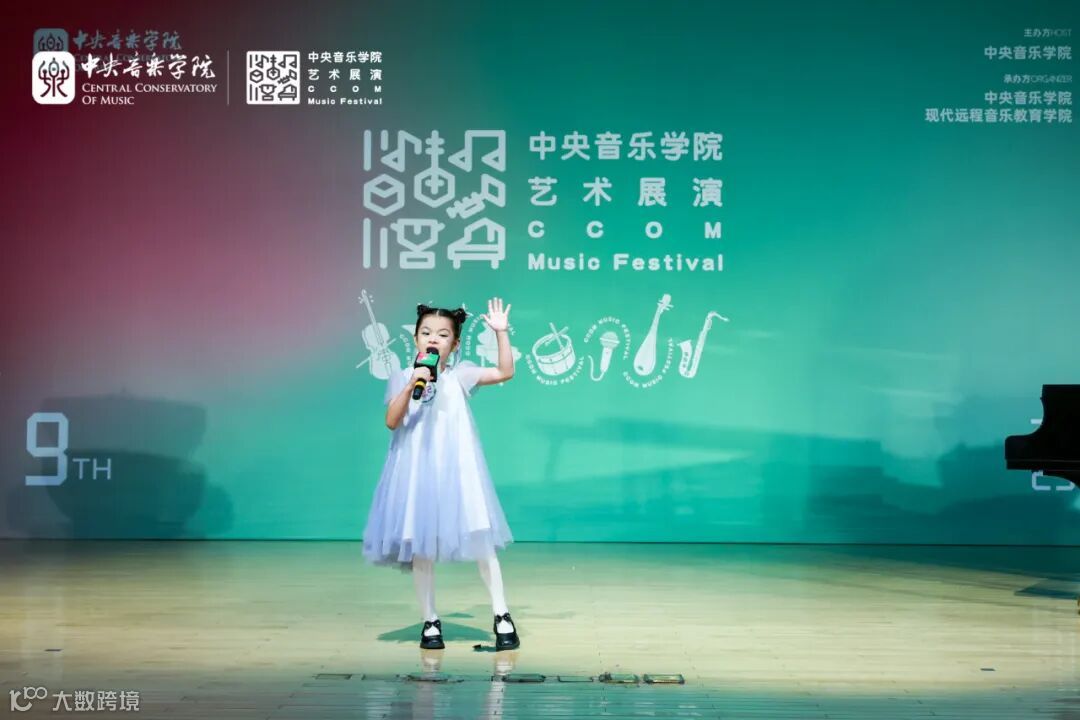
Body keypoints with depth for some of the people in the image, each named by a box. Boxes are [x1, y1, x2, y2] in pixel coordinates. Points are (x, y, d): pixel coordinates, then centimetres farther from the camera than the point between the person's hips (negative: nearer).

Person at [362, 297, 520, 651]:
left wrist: (501, 332, -12)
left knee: (480, 540, -3)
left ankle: (502, 616, 5)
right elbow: (392, 421, -7)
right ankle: (430, 622, 17)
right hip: (416, 471, 1)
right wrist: (411, 387, -20)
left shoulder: (460, 375, 3)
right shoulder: (402, 378, 4)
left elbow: (505, 372, -4)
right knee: (420, 546, 4)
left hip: (456, 469, -1)